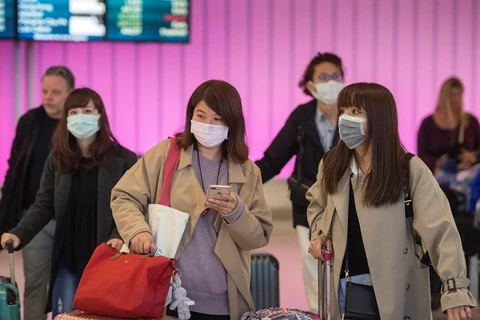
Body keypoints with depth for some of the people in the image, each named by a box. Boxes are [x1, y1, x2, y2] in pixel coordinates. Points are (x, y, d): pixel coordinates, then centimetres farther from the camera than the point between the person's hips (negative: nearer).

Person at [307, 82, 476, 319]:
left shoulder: (411, 170, -13)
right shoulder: (331, 164, 2)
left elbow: (441, 231, -19)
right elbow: (316, 203, 23)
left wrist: (455, 290, -28)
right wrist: (319, 233, 2)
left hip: (396, 288, -4)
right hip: (345, 286, 4)